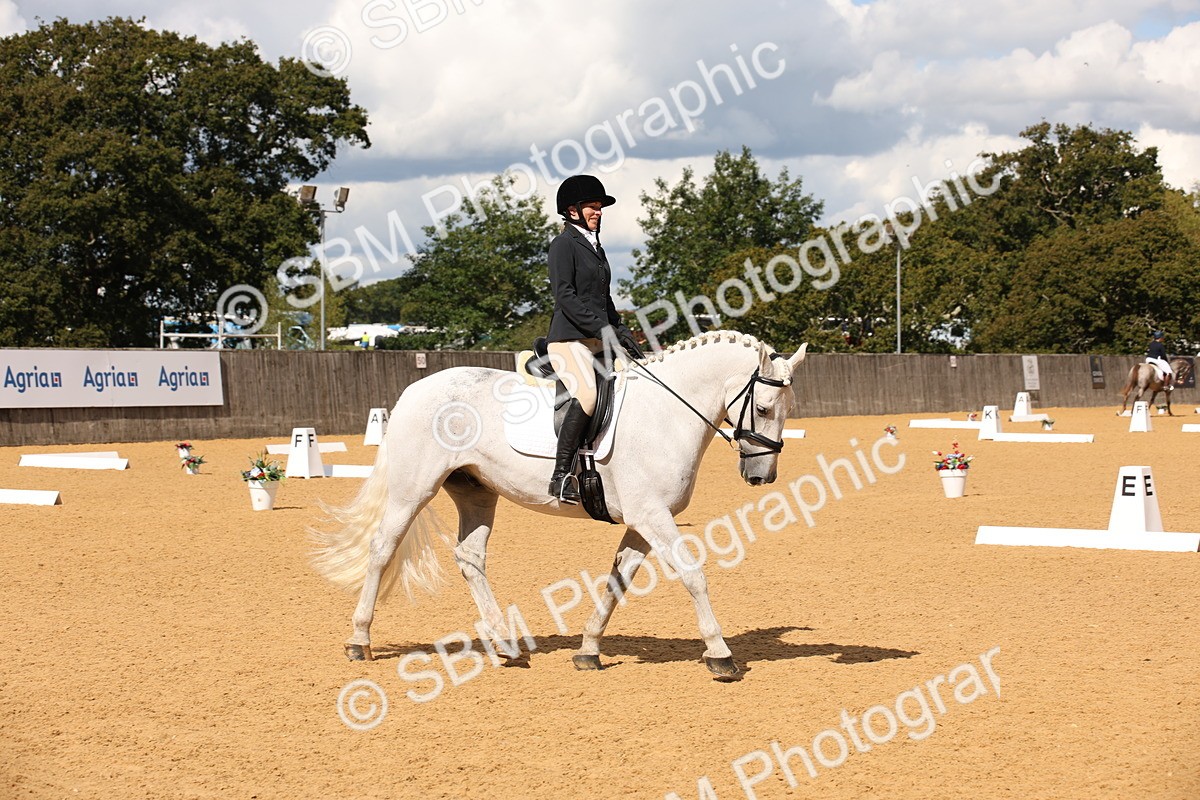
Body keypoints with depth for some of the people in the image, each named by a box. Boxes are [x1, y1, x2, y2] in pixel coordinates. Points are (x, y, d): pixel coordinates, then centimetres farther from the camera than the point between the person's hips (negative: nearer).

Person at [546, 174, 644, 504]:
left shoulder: (595, 246, 20)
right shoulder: (564, 244, -5)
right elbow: (565, 295, -14)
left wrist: (620, 329, 9)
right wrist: (602, 327, -19)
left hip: (598, 340, 9)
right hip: (569, 340, -9)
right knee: (587, 393, -31)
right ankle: (560, 474, -29)